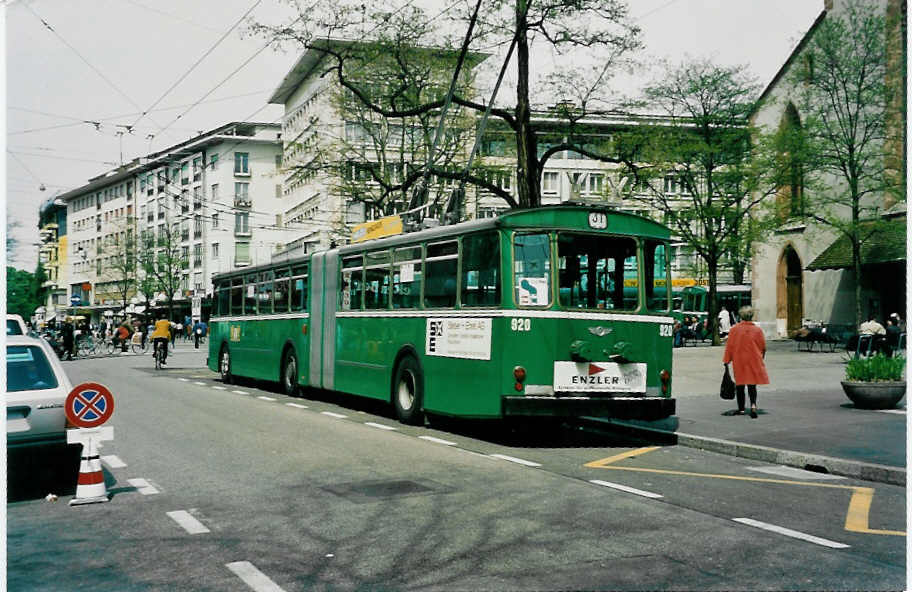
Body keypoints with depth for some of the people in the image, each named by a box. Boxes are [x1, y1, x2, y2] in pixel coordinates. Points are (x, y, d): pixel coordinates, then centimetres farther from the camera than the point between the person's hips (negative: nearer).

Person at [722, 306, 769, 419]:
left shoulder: (734, 329, -6)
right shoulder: (757, 330, -4)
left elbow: (729, 346, -3)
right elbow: (763, 348, 3)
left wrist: (726, 360, 5)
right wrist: (761, 358, 20)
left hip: (739, 362, 0)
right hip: (754, 362, 0)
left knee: (740, 385, 10)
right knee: (752, 385, 3)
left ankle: (741, 409, 15)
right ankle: (753, 404, -20)